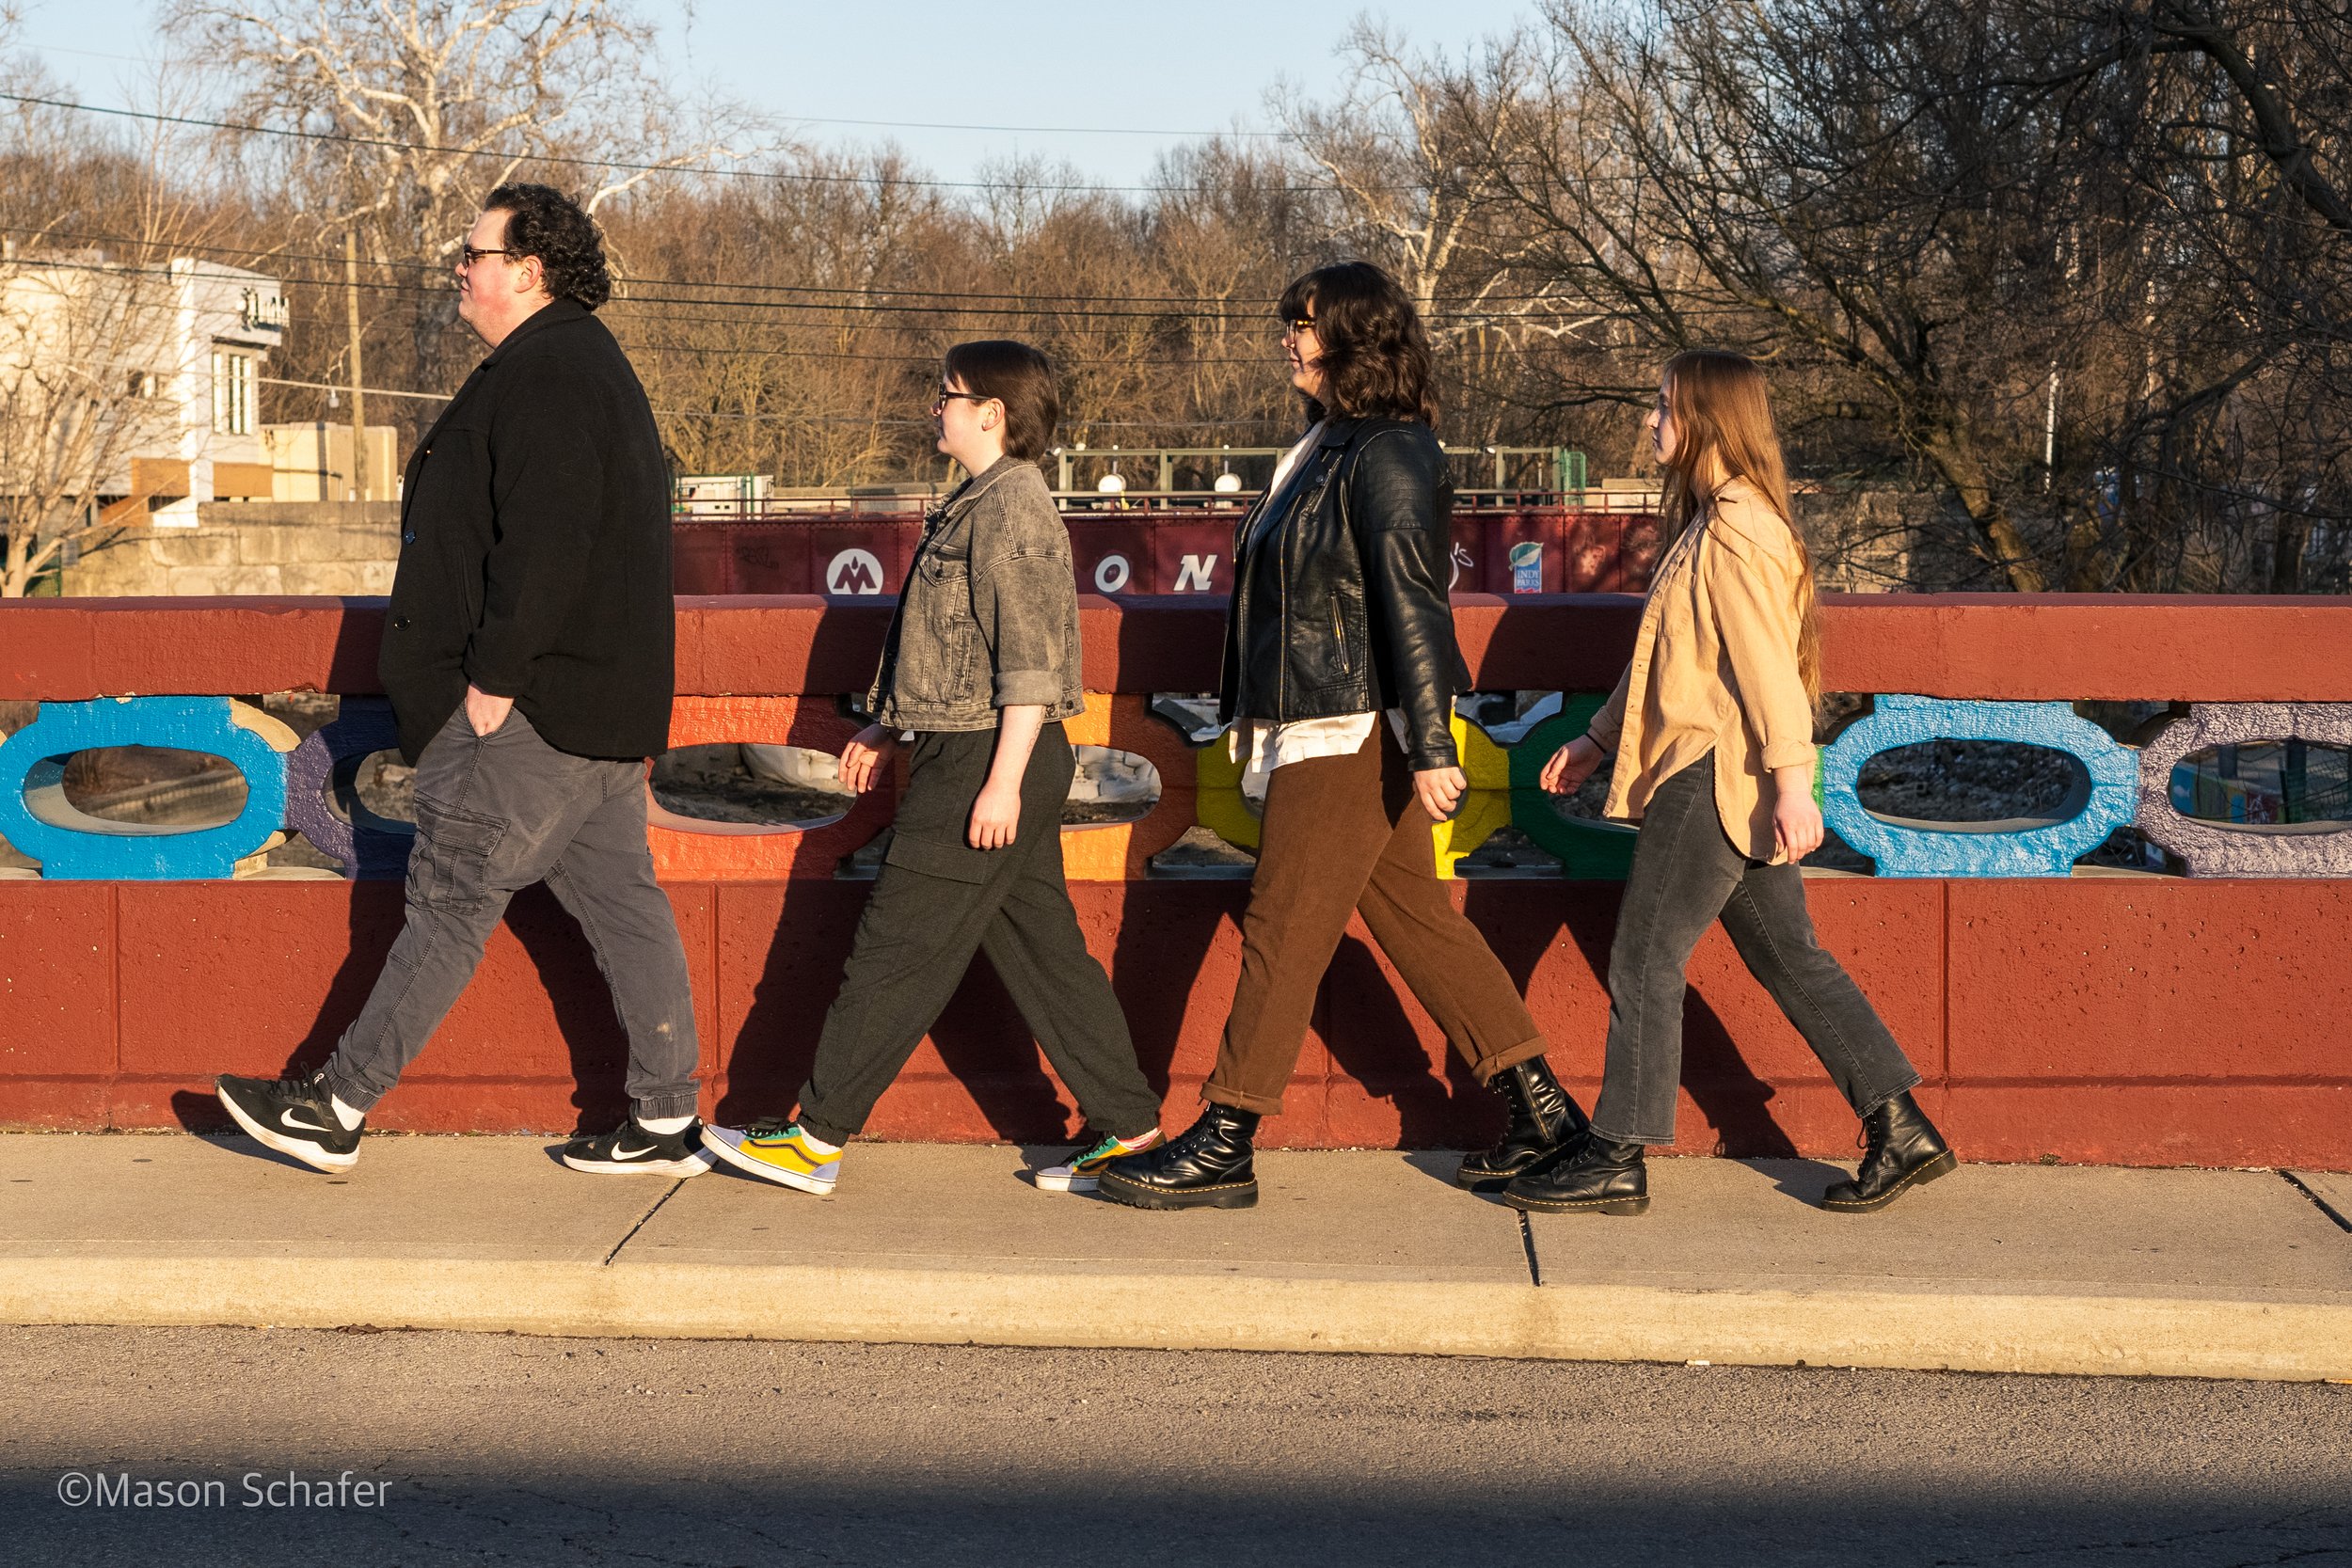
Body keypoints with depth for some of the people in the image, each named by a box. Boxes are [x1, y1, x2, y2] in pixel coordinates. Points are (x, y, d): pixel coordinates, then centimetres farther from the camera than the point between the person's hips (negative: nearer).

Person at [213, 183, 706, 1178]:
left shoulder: (545, 377, -15)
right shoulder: (586, 365, 19)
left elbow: (546, 542, -25)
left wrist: (494, 676, -22)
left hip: (535, 710, -11)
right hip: (599, 703, 11)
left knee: (452, 898, -4)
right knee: (618, 898, 9)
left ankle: (337, 1109, 4)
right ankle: (664, 1121, 12)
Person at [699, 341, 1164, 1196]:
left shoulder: (1013, 507, -15)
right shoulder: (979, 503, 17)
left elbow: (1031, 660, -20)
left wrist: (1003, 780, -23)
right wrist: (889, 724, 29)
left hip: (986, 761, -10)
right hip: (969, 752, 10)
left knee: (898, 947, -4)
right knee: (1042, 948, 11)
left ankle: (815, 1136, 3)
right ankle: (1127, 1126, 13)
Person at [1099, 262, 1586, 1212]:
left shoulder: (1387, 455, -15)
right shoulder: (1330, 446, 15)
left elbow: (1411, 606, -20)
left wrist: (1430, 748, -24)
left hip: (1357, 733, -10)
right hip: (1329, 730, 10)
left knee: (1283, 930, -4)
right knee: (1416, 920, 12)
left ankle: (1223, 1149, 3)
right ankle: (1541, 1109, 17)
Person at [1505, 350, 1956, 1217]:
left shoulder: (1735, 531, -14)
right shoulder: (1710, 524, 17)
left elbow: (1767, 663, -20)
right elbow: (1666, 658, 25)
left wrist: (1791, 781, -24)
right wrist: (1598, 739, 26)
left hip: (1718, 779, -10)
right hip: (1725, 784, 10)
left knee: (1644, 961, -3)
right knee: (1790, 958, 11)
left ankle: (1616, 1162, 3)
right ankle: (1901, 1130, 12)